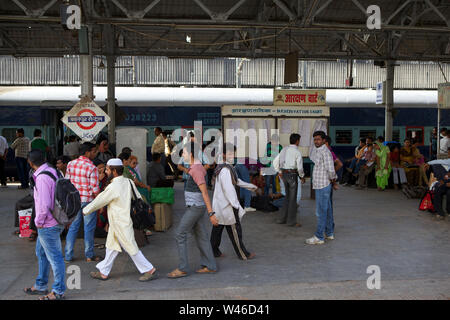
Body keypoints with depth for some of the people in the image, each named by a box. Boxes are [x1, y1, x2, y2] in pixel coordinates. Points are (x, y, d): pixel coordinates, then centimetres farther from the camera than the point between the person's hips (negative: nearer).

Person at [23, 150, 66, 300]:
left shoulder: (42, 178, -23)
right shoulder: (53, 172, 5)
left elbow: (44, 204, -26)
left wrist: (39, 221, -11)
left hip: (48, 225, -10)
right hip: (56, 220, 10)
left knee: (54, 257, 2)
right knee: (41, 252, 23)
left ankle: (58, 292, 15)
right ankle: (40, 286, 37)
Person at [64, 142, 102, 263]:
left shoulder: (71, 164, 1)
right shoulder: (92, 168, -16)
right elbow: (95, 189, -16)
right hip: (88, 201, -5)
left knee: (73, 227, 13)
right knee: (89, 229, 7)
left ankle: (68, 256, 17)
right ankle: (89, 255, 19)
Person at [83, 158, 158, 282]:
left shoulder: (113, 187, -21)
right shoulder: (128, 182, 3)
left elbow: (99, 201, -9)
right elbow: (138, 198, 7)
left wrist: (85, 210, 6)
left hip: (121, 224, -9)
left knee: (131, 248, 0)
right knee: (111, 246, 16)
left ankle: (150, 270, 7)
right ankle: (103, 272, 27)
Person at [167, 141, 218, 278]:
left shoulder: (196, 170, -19)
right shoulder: (196, 167, 13)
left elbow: (205, 193, -23)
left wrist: (211, 213, -23)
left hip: (195, 208, -10)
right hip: (196, 207, 10)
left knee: (180, 235, -4)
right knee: (201, 235, 11)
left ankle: (182, 268, 1)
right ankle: (210, 266, 15)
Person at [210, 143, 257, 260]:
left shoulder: (225, 168, 13)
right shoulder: (225, 170, -20)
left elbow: (237, 180, 27)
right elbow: (229, 190, -26)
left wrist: (250, 186, 37)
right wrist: (237, 206, -25)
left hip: (219, 205, 10)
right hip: (227, 206, -10)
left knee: (217, 228, 16)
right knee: (235, 231, 1)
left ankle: (214, 251, 25)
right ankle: (243, 254, 12)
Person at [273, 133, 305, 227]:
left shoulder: (284, 149, 9)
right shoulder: (297, 152, -13)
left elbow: (275, 161, 13)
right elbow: (300, 167, -18)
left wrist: (279, 172, 20)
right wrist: (302, 176, -2)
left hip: (284, 174, 7)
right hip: (292, 175, -7)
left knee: (288, 197, 18)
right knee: (293, 198, 3)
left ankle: (282, 218, 18)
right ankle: (291, 221, 10)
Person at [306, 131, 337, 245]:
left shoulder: (325, 152, -18)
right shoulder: (316, 150, 11)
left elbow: (331, 169, -23)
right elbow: (311, 157, 33)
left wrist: (333, 182, -8)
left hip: (323, 186, -10)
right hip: (320, 185, 10)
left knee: (321, 211, -4)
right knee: (327, 210, 16)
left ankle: (319, 237, 1)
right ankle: (330, 233, 26)